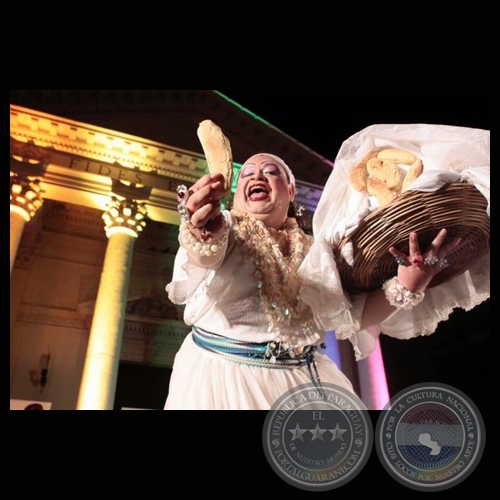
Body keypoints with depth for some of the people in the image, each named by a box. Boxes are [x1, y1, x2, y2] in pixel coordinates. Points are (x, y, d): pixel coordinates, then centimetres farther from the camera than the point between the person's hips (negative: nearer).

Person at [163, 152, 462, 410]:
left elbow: (350, 316, 3)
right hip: (222, 376, -2)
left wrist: (406, 286, -13)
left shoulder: (313, 249, 7)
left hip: (304, 378, 3)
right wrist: (204, 234, -48)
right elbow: (204, 255, -25)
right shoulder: (224, 226, -3)